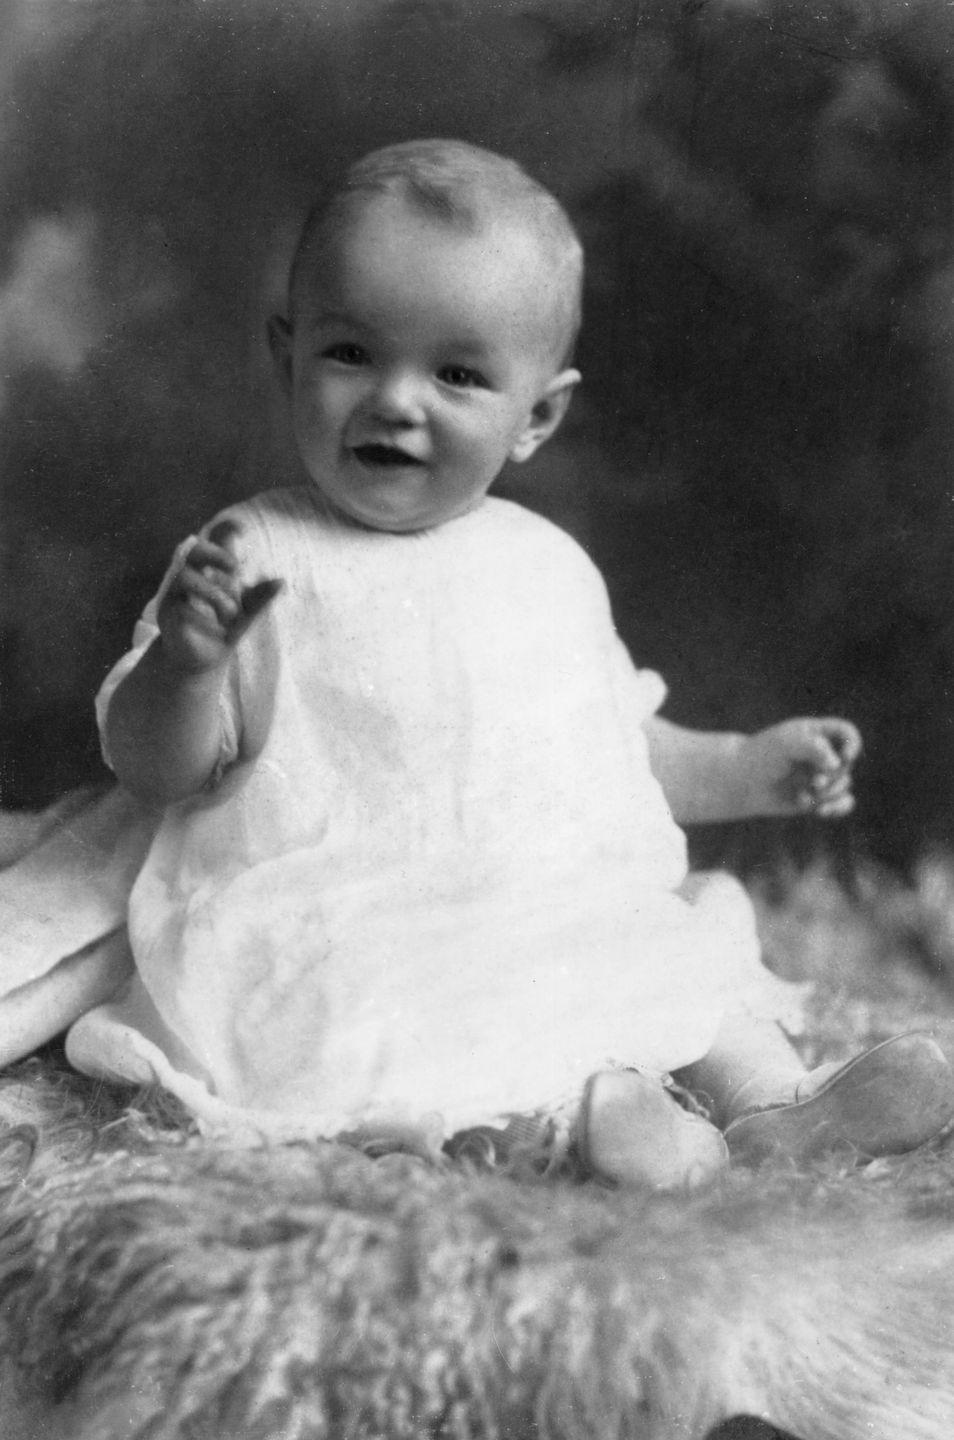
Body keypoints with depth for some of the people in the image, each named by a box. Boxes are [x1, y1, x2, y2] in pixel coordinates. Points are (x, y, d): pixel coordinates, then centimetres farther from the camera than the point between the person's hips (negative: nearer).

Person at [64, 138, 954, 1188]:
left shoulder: (549, 567, 12)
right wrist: (187, 658, -27)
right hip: (343, 945, -6)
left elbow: (612, 744, 25)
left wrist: (745, 768, 14)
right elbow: (151, 766, -7)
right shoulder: (256, 561, -4)